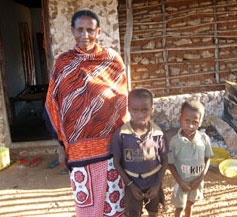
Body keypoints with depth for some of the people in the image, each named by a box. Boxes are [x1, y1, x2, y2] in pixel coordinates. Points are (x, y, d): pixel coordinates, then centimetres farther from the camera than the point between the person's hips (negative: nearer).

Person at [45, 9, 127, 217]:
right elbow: (54, 106, 3)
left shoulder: (113, 60, -1)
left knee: (114, 197, 11)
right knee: (86, 200, 10)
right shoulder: (63, 63, -1)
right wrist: (62, 146, 2)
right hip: (80, 148, 0)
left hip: (112, 144, 0)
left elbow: (123, 101, 6)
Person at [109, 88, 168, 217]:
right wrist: (131, 185, -10)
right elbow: (117, 163, -9)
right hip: (132, 184, -1)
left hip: (153, 183, 2)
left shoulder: (158, 133, -16)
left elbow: (164, 161, -4)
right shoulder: (121, 134, -20)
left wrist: (157, 185, -9)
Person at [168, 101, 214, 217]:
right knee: (180, 207, 16)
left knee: (190, 203, 26)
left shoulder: (204, 138, -17)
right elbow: (171, 164, -13)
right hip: (182, 181, -2)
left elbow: (207, 159, -4)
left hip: (197, 181, 3)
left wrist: (200, 178, -11)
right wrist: (181, 182, -16)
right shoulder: (175, 141, -23)